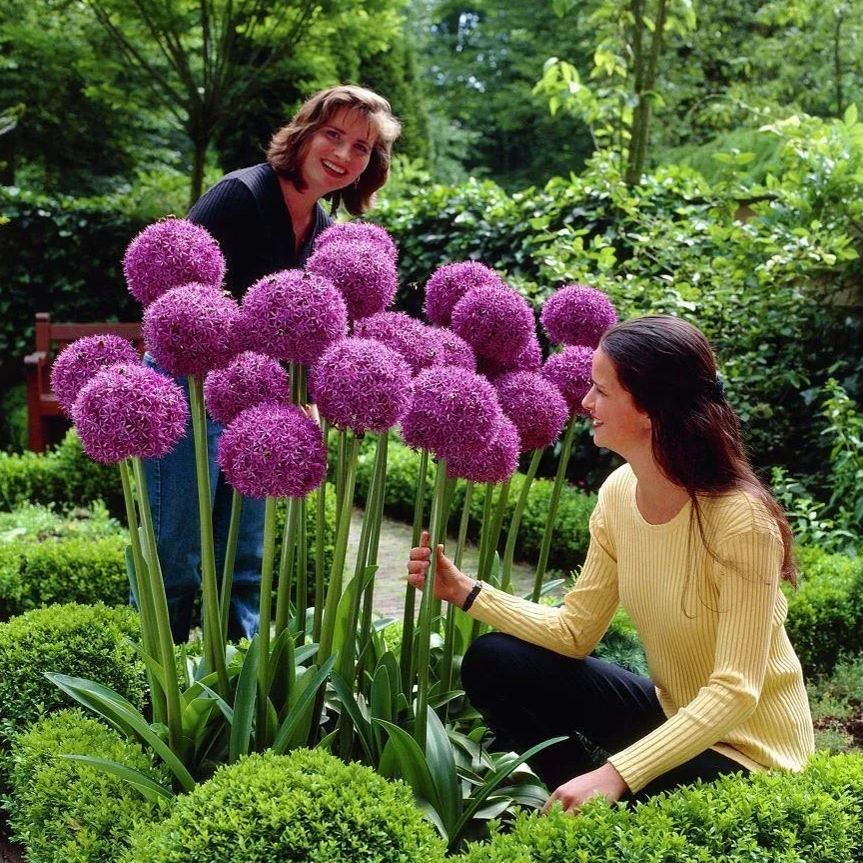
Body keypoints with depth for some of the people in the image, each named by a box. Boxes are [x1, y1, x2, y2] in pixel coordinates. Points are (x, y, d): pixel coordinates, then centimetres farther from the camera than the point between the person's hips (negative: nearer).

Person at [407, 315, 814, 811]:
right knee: (493, 663, -2)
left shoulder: (741, 519, -27)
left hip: (745, 753, -7)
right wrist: (466, 592, -8)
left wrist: (615, 775, -35)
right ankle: (591, 798, 8)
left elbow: (734, 693, -28)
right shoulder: (619, 492, -6)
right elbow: (575, 632, 0)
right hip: (669, 713, 7)